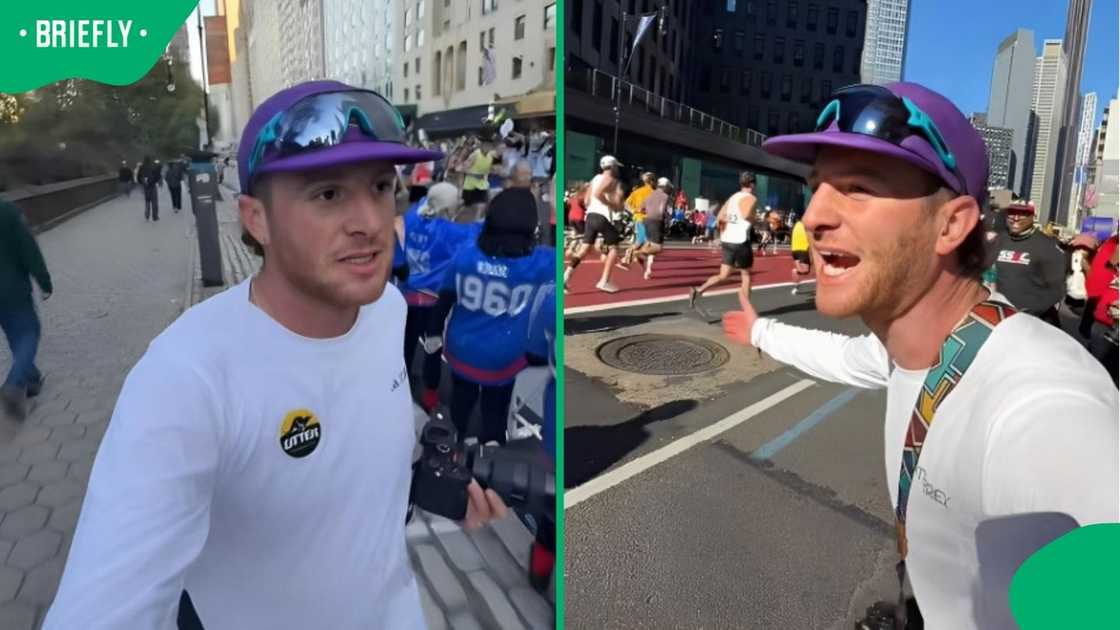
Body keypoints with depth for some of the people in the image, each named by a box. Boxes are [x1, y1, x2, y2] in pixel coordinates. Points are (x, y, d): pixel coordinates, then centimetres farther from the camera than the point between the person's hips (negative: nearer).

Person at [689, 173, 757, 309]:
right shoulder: (751, 198, -5)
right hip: (740, 241, -6)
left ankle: (698, 290, -14)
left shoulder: (732, 197, 16)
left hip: (727, 241, 6)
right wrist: (754, 220, -2)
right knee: (746, 275, 11)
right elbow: (746, 215, -24)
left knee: (723, 275, 8)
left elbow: (720, 218, 14)